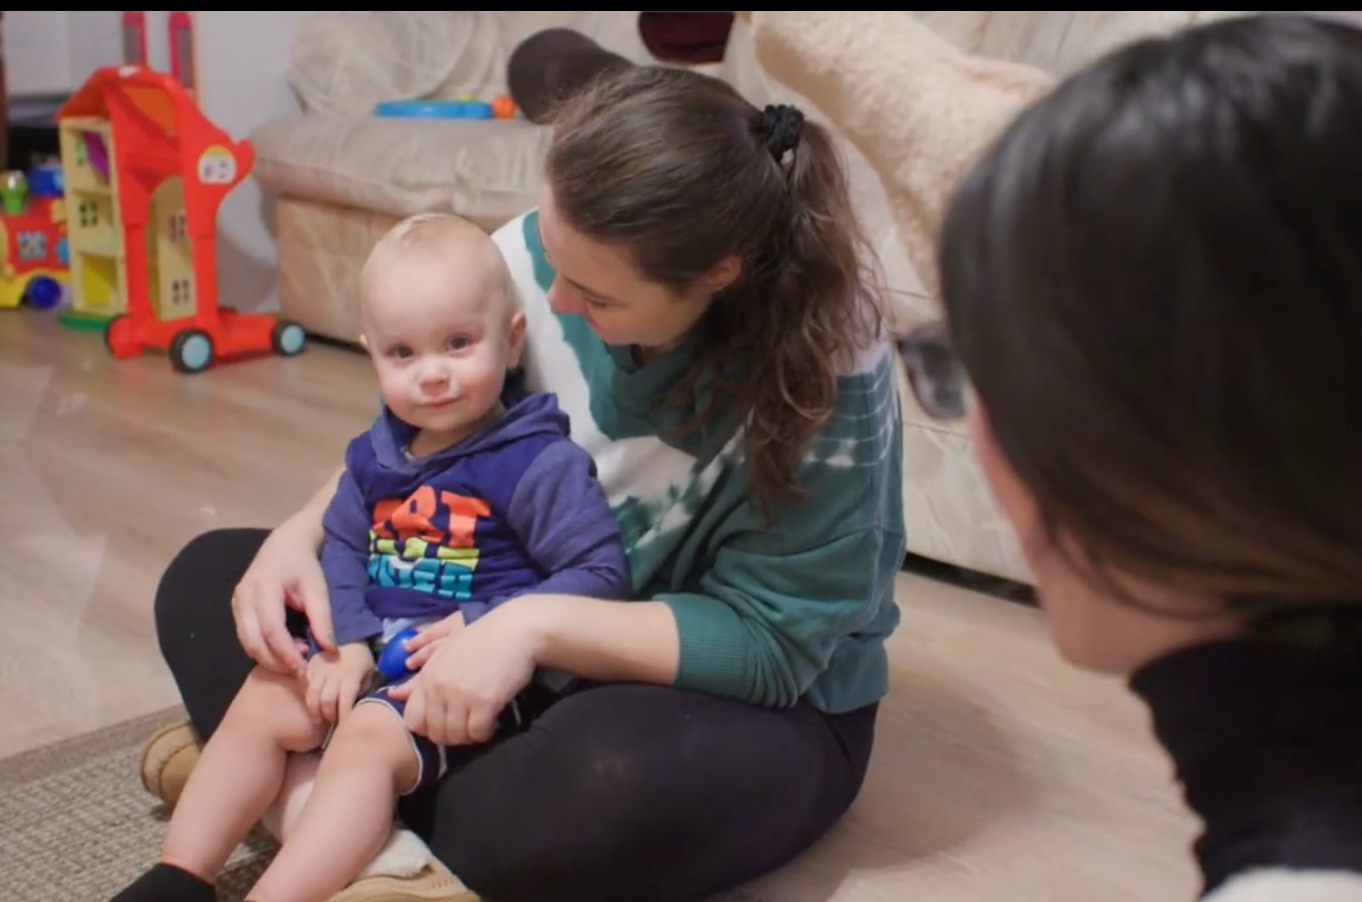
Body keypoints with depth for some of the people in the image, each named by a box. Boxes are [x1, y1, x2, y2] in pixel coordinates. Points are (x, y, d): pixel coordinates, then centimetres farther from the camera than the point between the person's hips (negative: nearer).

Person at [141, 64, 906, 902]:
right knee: (209, 578, 1)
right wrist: (302, 534, -16)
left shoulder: (828, 358, -28)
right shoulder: (533, 254, -15)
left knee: (619, 775, -42)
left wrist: (536, 625, -34)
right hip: (521, 635, 6)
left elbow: (771, 644, -25)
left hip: (756, 706, -5)